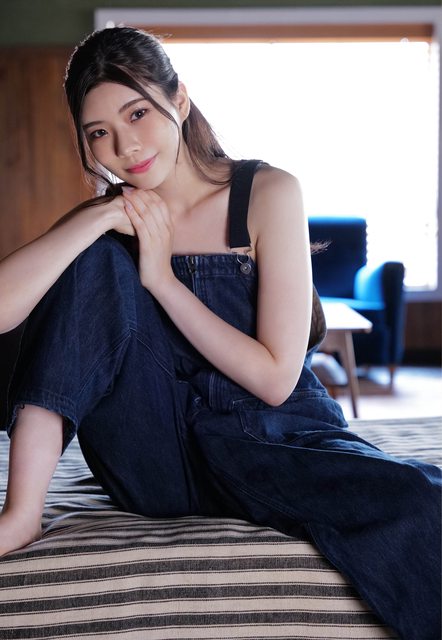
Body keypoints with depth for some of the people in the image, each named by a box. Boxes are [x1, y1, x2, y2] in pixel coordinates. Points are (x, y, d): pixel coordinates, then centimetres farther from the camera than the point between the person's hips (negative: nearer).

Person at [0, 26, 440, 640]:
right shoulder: (109, 218, 3)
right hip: (155, 462, 3)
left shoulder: (267, 194, -7)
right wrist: (98, 220, -21)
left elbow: (275, 378, -13)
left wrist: (161, 277, -13)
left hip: (271, 445, -3)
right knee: (93, 261, -17)